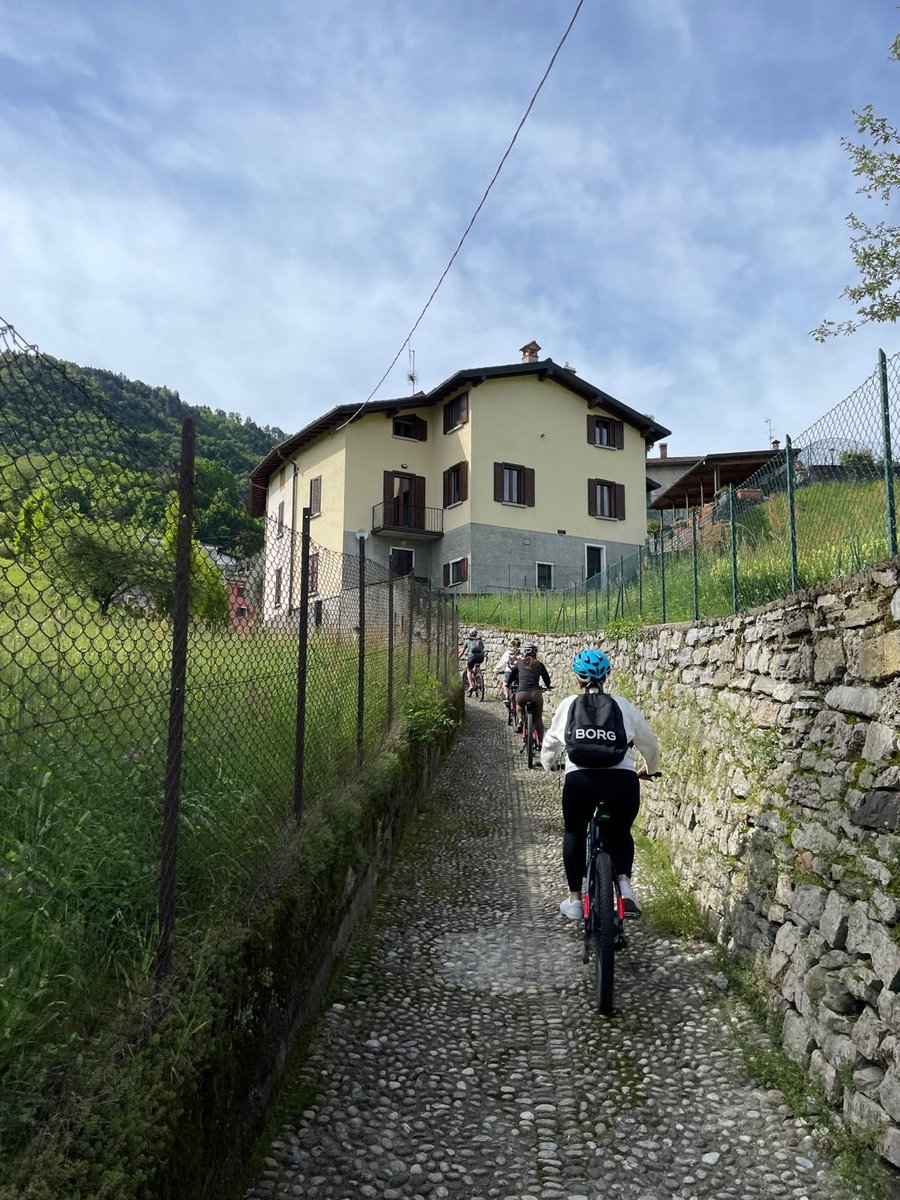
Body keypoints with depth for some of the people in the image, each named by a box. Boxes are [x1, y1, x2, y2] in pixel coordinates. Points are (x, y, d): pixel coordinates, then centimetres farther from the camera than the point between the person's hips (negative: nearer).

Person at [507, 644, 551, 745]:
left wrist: (508, 684, 45)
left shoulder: (520, 663, 15)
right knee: (538, 719, 17)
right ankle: (540, 742, 13)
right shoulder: (539, 665, 15)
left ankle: (520, 720, 13)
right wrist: (548, 686, 46)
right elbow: (547, 680, 24)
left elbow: (512, 676, 25)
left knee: (519, 704, 36)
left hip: (521, 694, 0)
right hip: (536, 694, 0)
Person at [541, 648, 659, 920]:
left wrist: (547, 764, 47)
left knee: (574, 833, 25)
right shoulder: (622, 704, 15)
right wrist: (650, 769, 43)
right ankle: (624, 883, 5)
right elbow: (649, 742, 23)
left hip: (580, 778, -1)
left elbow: (552, 741, 27)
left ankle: (574, 900, 29)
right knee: (621, 832, 27)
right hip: (623, 778, 1)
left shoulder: (568, 705, 14)